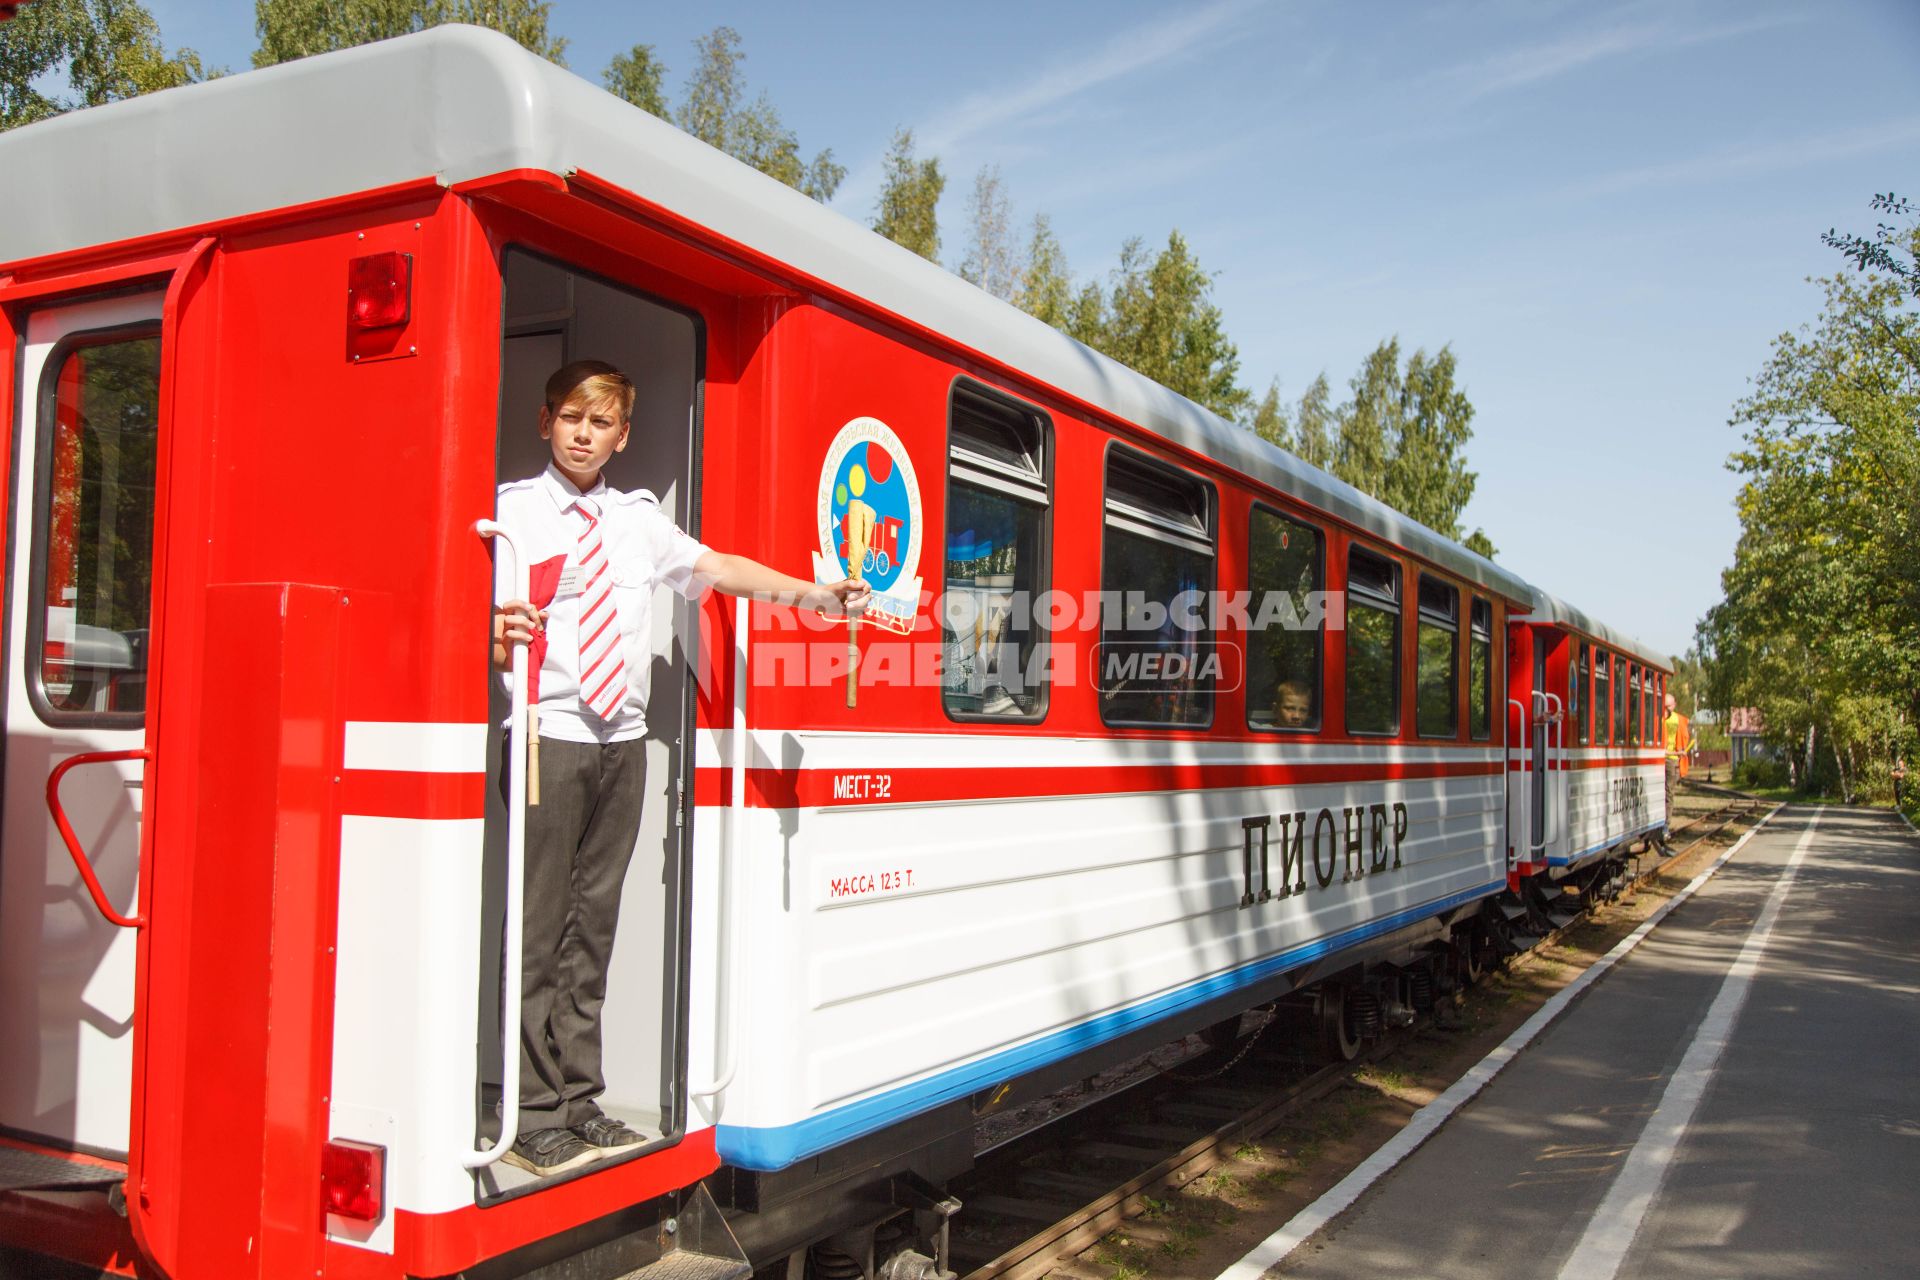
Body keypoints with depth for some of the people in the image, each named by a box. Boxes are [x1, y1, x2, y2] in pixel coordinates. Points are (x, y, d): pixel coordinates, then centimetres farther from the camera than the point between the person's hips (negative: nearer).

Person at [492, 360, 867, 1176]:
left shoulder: (639, 519, 15)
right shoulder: (514, 509, 1)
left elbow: (718, 569, 9)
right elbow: (486, 624, -9)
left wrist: (816, 594, -1)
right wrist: (498, 641, -32)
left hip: (623, 741, 5)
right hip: (550, 735, -5)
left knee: (594, 922, 10)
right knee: (538, 928, -3)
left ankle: (580, 1101, 20)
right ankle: (535, 1116, 6)